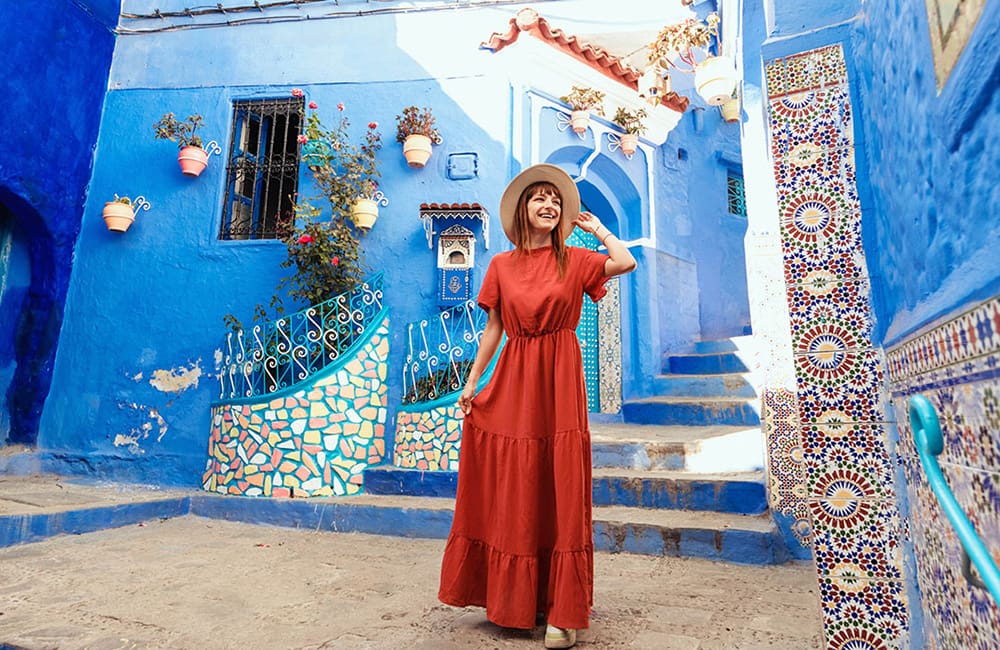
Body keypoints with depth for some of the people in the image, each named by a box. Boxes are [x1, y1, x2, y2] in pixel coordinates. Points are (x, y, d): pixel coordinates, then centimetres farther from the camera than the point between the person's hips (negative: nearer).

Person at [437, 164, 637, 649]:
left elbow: (625, 263, -14)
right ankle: (513, 599, 27)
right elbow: (493, 328, 9)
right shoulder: (501, 266, 8)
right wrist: (471, 382, 6)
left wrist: (596, 227, 1)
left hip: (559, 381, -2)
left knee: (560, 491, -1)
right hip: (512, 381, 2)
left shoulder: (575, 261, 4)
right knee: (512, 492, 9)